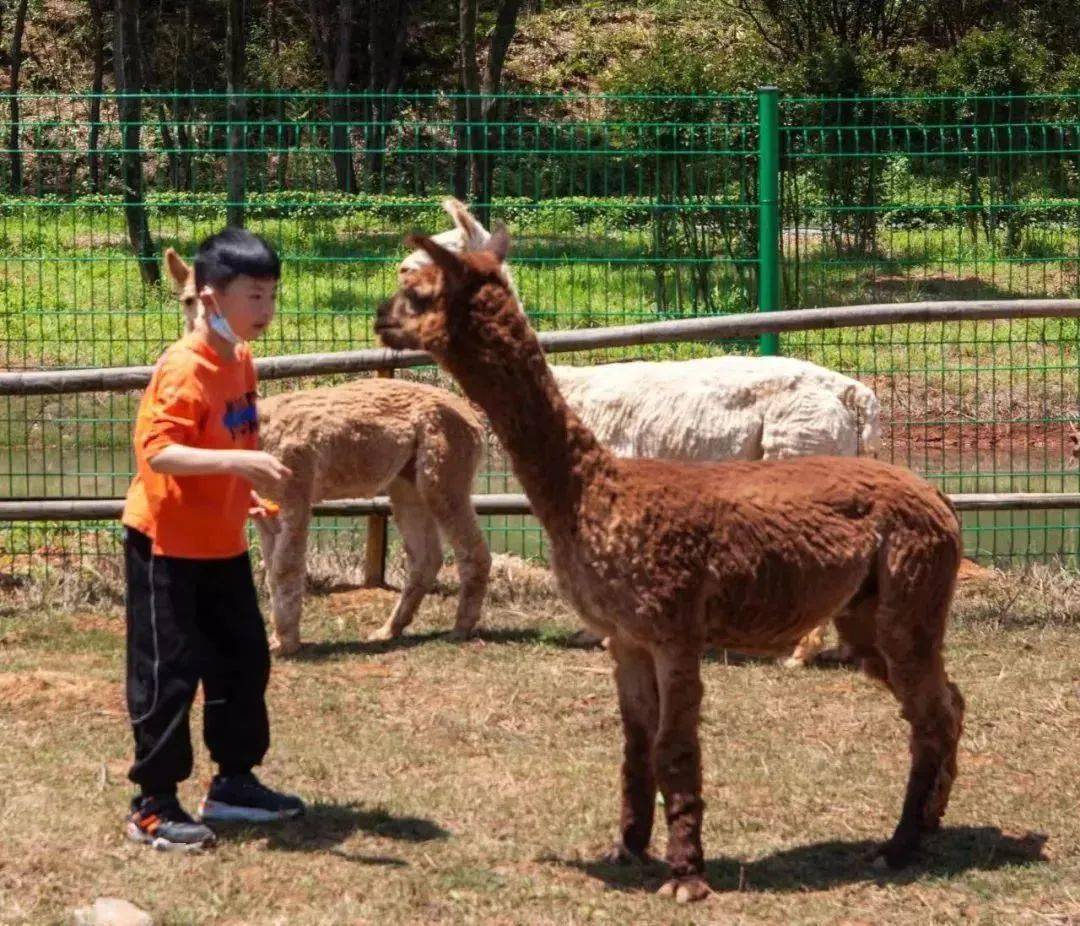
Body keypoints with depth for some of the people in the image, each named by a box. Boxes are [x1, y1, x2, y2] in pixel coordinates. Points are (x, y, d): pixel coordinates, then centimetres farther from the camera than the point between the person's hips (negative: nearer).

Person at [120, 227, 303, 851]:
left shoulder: (242, 362, 6)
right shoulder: (185, 370, -22)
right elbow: (157, 450, -32)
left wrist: (248, 492, 10)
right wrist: (237, 461, -41)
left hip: (222, 543, 9)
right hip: (168, 546, -9)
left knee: (244, 661, 15)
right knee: (168, 672, -3)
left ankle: (235, 783, 28)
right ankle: (154, 806, 5)